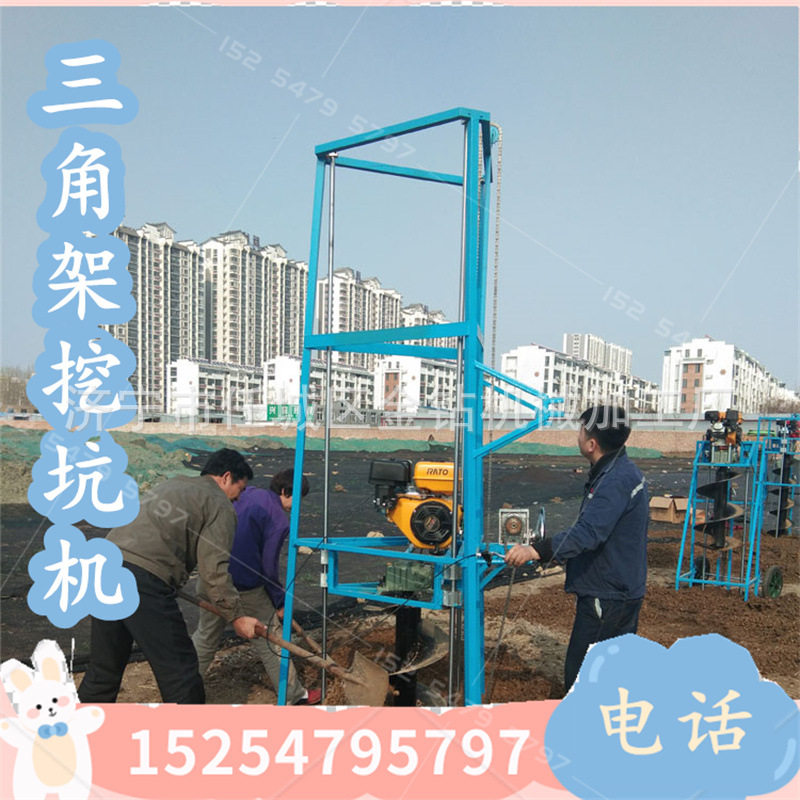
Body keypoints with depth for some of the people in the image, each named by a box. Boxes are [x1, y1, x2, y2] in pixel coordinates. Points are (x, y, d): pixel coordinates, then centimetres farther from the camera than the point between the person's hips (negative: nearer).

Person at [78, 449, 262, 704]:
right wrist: (237, 616, 1)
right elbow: (213, 568, -6)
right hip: (144, 580, -8)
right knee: (178, 669, 3)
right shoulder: (220, 504, 3)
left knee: (104, 667, 21)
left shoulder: (172, 484, 28)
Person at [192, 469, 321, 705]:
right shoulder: (278, 520, -13)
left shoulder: (247, 493, 6)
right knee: (270, 638, 10)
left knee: (206, 635, 22)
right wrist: (280, 602, 0)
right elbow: (269, 567, -13)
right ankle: (293, 695, 22)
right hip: (245, 587, -6)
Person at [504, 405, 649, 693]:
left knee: (579, 677, -2)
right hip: (620, 593, 11)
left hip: (607, 599, -11)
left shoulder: (616, 480, -24)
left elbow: (588, 532, -36)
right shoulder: (621, 470, 10)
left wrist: (536, 551, -42)